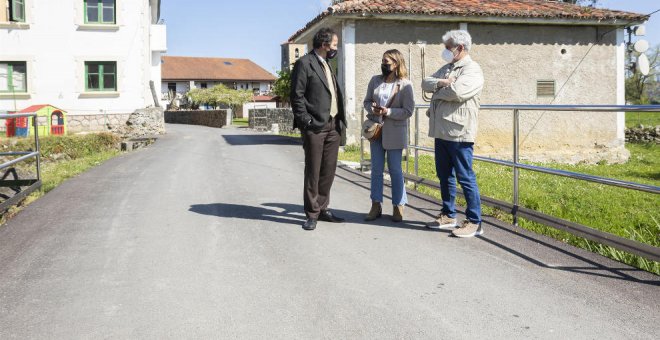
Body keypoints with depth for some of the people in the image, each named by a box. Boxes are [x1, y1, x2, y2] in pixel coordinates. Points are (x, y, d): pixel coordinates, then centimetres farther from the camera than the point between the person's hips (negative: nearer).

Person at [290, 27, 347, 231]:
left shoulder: (326, 65, 20)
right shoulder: (304, 63, -6)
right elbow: (297, 96, -10)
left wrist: (341, 122, 14)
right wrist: (306, 121, -16)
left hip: (333, 126, 8)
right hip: (315, 126, -8)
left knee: (329, 171, 11)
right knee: (313, 171, -1)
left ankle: (322, 209, 22)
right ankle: (312, 214, 7)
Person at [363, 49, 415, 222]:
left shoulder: (405, 84, -8)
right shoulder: (375, 80, 6)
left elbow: (408, 111, -10)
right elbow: (367, 101, 11)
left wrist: (388, 112, -20)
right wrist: (372, 109, -10)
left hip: (395, 132, -4)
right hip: (376, 129, 4)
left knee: (395, 169, 3)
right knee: (376, 168, 7)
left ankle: (398, 206, 14)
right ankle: (376, 205, 16)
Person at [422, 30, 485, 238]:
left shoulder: (472, 70, -9)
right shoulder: (447, 68, 18)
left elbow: (457, 92, -24)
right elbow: (426, 83, 10)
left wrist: (436, 92, -6)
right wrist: (441, 83, -11)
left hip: (459, 132, -9)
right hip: (441, 131, 9)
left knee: (465, 177, -4)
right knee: (444, 175, 15)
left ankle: (474, 222, 2)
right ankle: (448, 215, 28)